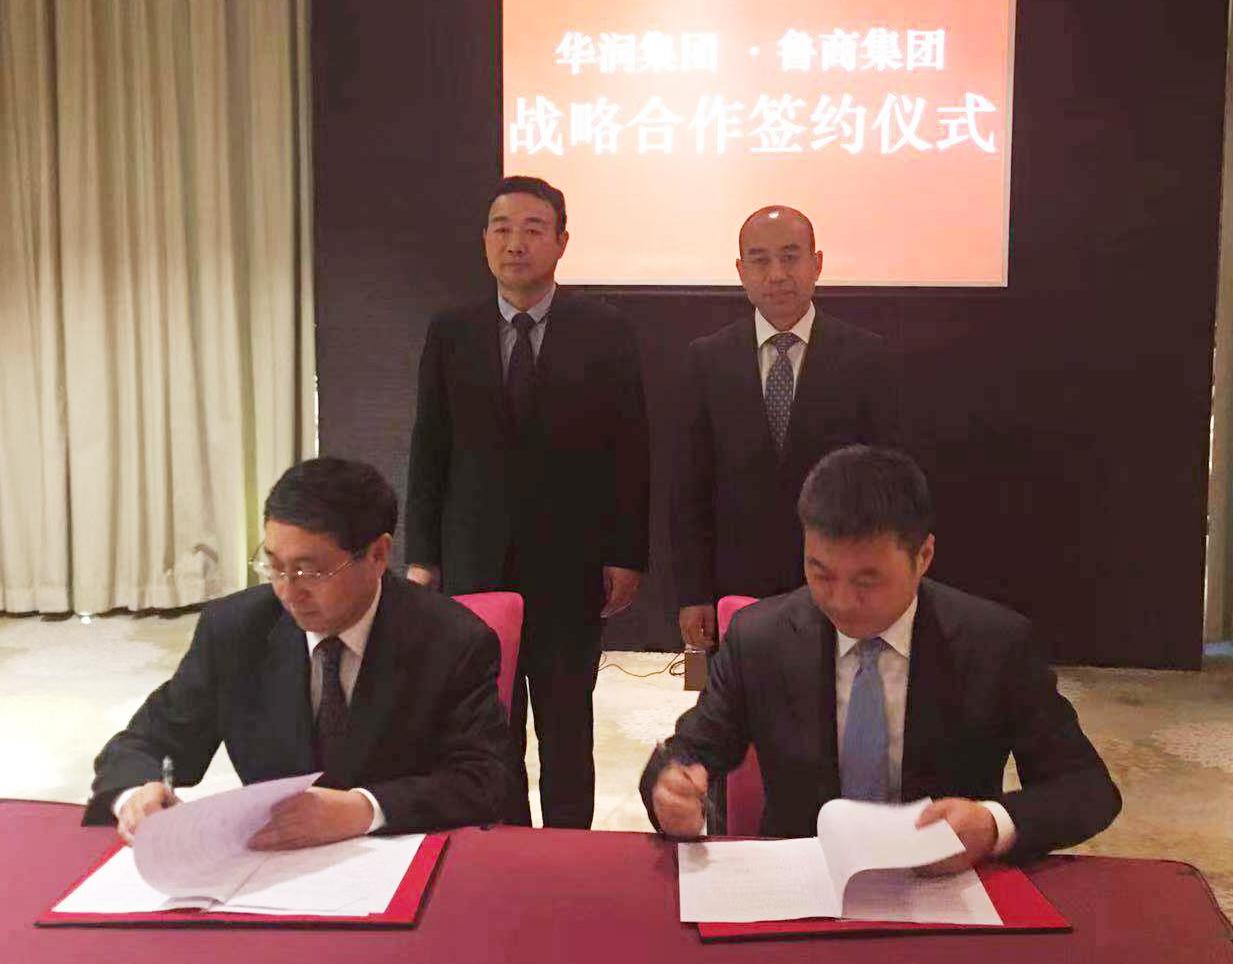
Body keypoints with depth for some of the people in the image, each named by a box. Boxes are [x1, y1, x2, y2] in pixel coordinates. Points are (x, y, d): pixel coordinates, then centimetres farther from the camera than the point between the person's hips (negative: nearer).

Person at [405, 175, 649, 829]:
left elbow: (629, 452, -1)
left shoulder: (604, 333, 0)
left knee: (566, 726, 9)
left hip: (570, 565, -1)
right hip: (475, 562, 2)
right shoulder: (450, 334, 5)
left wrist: (627, 555, -5)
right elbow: (428, 451, 6)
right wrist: (420, 556, 2)